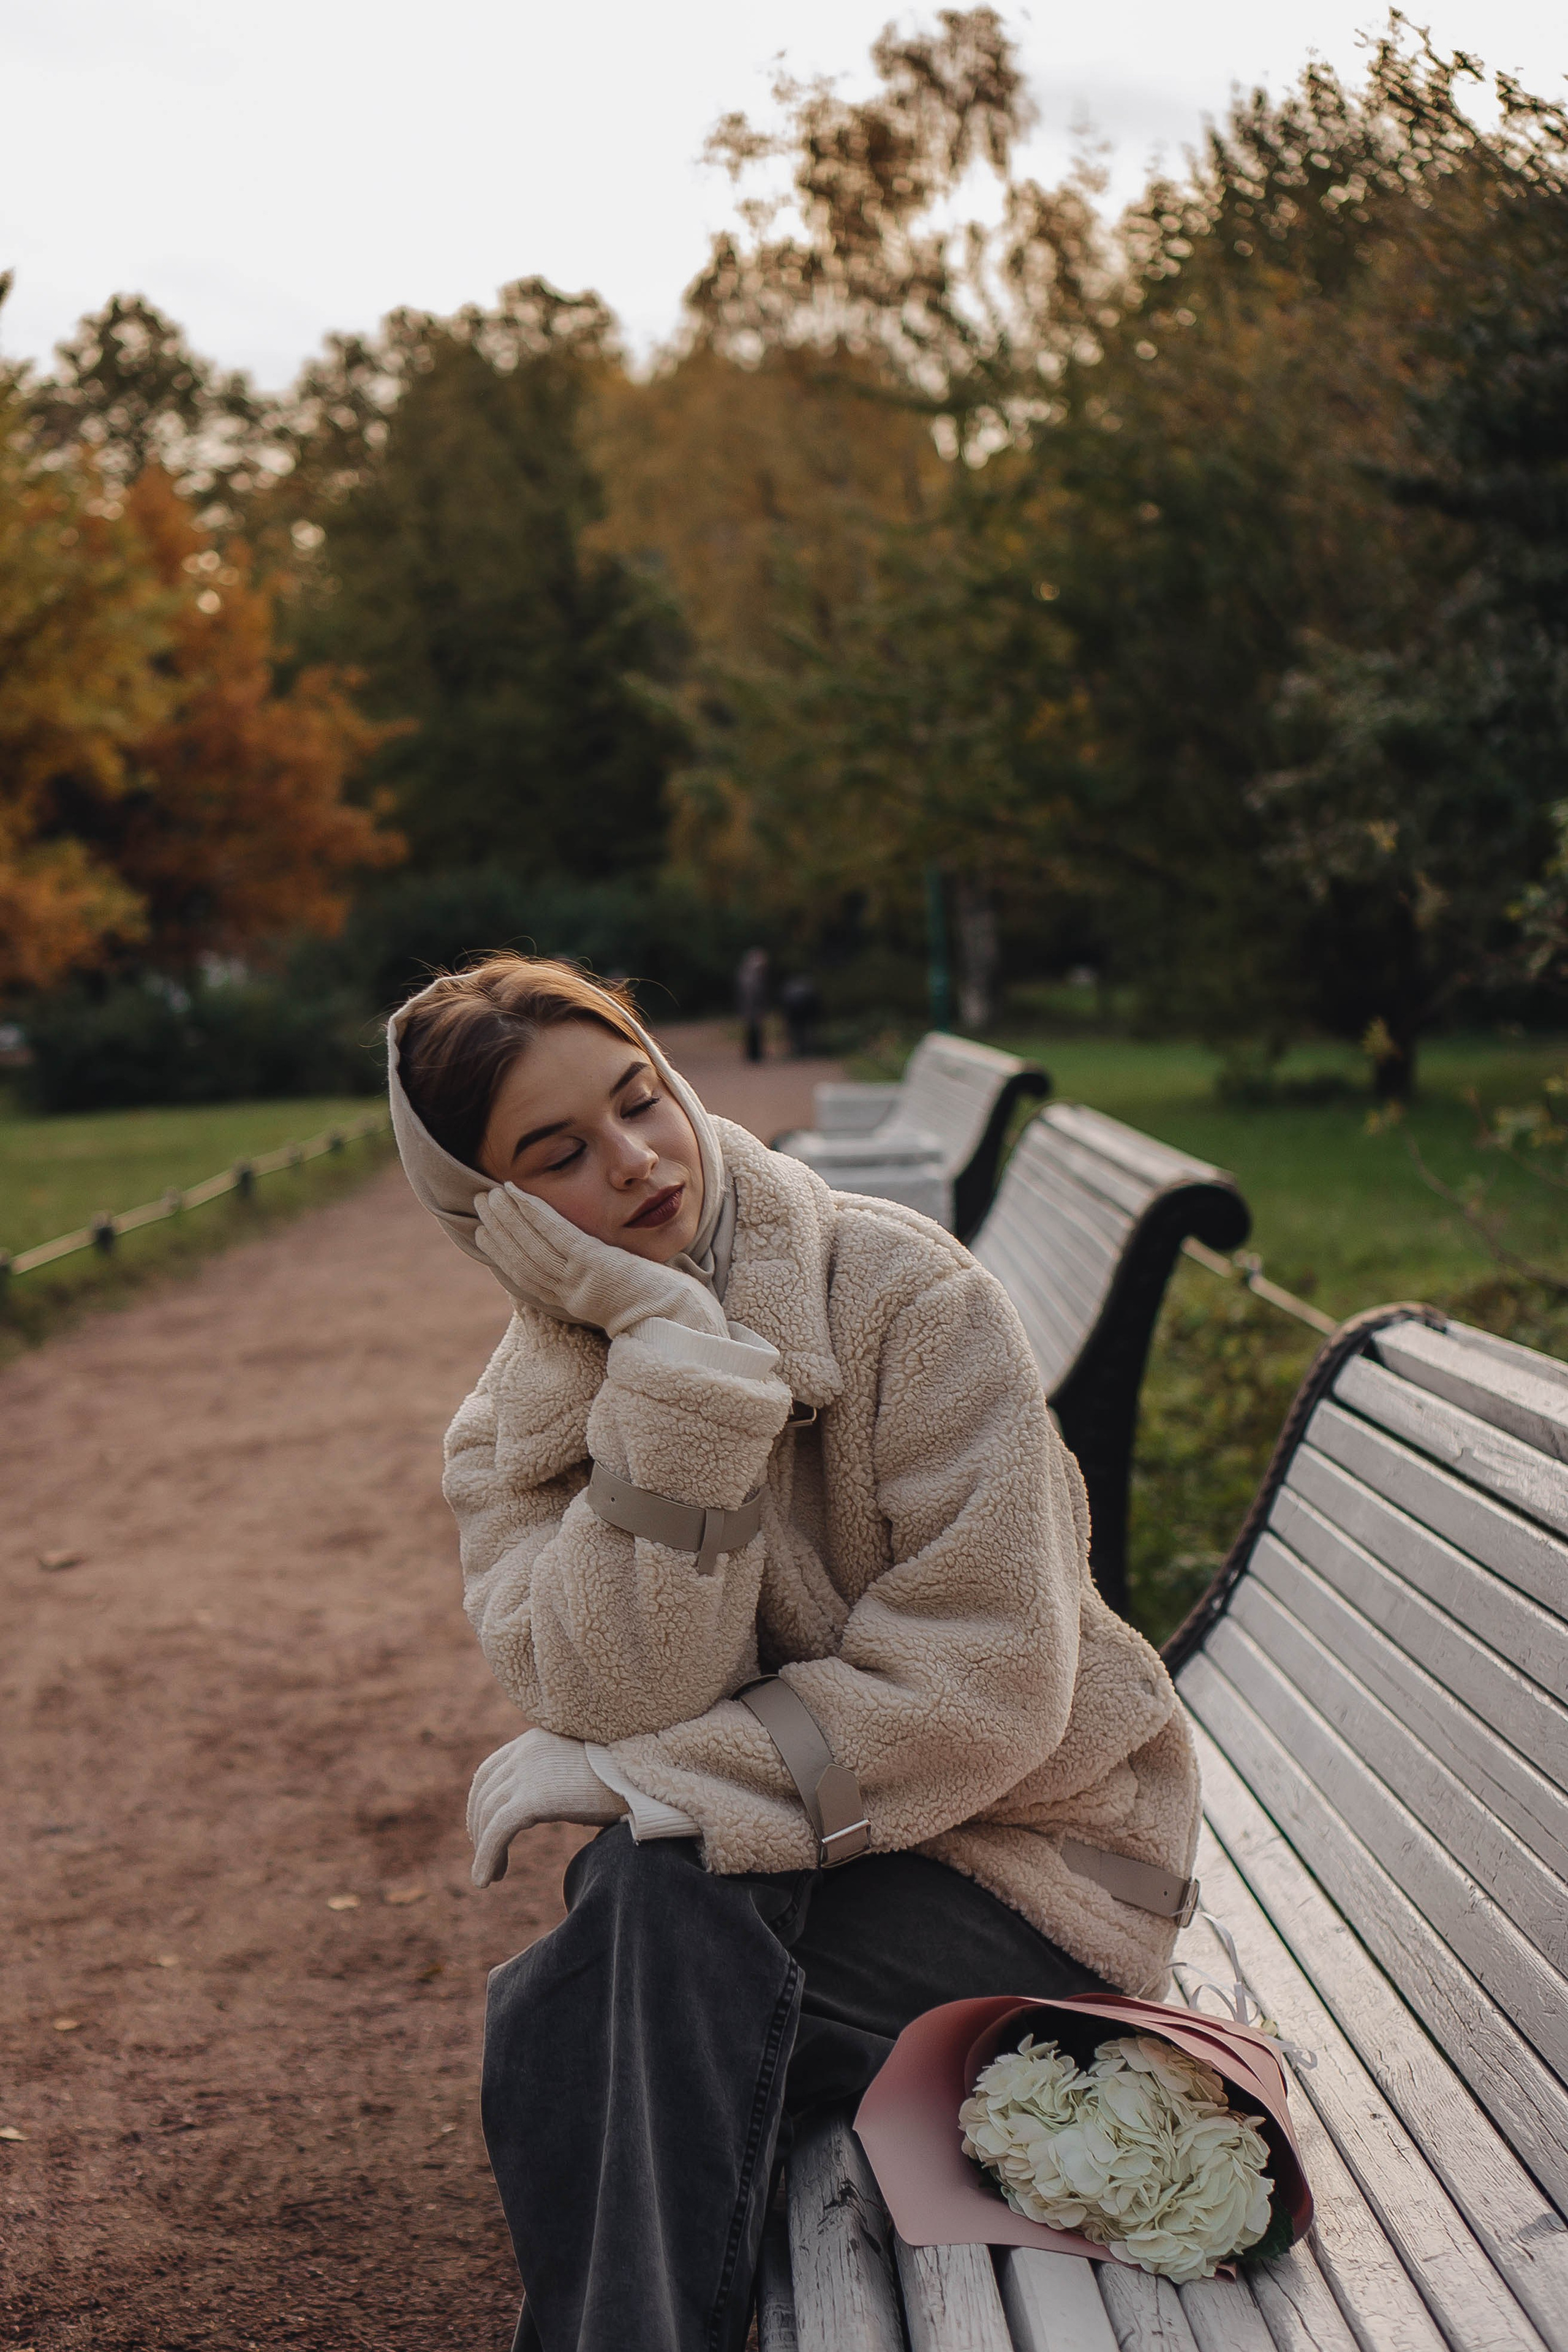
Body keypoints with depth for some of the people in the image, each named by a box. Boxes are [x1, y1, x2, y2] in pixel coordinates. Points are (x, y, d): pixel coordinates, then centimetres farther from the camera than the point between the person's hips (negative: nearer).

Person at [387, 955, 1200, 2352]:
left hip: (1023, 1846, -4)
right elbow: (621, 1701, -21)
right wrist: (672, 1349, -26)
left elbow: (986, 1682, -20)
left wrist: (644, 1778, -23)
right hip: (767, 1875, 4)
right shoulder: (510, 1444, -1)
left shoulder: (904, 1296, -14)